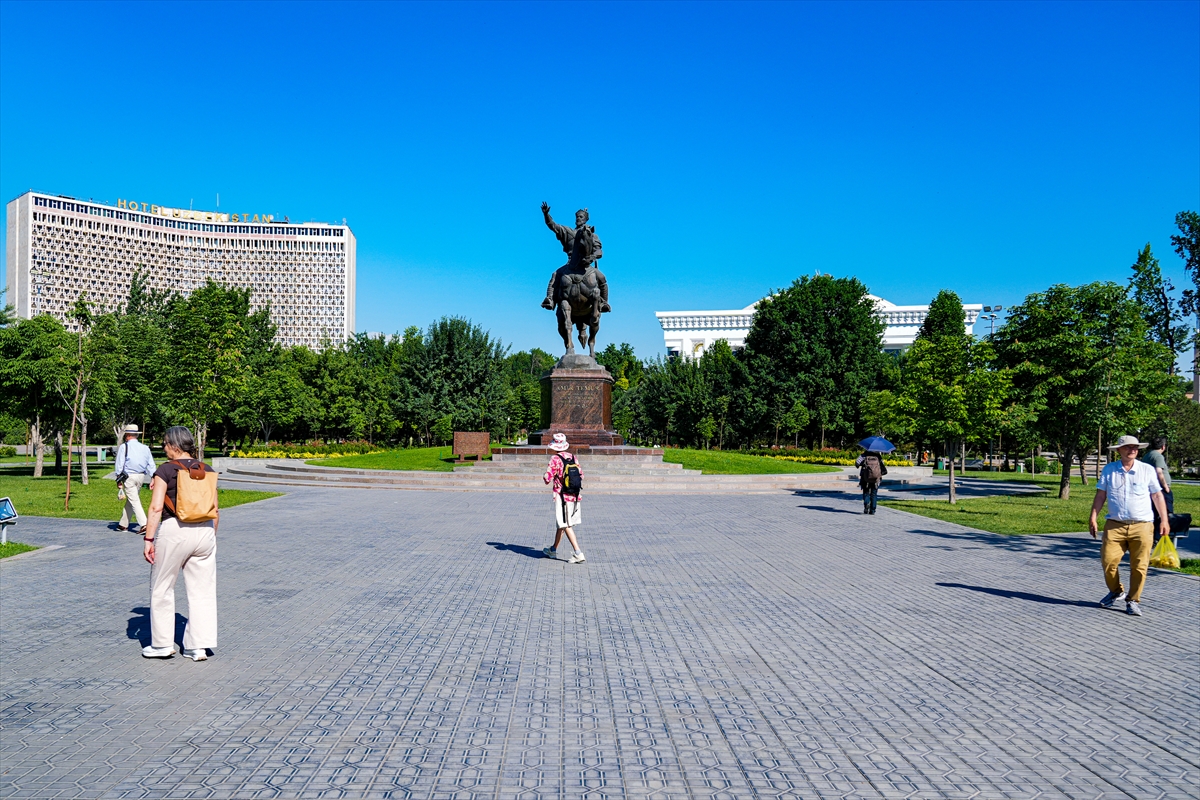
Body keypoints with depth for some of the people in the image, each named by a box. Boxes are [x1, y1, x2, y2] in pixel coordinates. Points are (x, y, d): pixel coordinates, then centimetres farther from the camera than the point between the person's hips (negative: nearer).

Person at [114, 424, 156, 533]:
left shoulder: (124, 446, -7)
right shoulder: (145, 448, 7)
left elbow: (119, 464, -6)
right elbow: (151, 465, 6)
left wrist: (119, 479, -1)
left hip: (129, 476, -5)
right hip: (141, 476, 5)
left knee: (134, 501, -6)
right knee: (130, 500, 18)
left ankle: (144, 524, -17)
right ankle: (123, 524, 27)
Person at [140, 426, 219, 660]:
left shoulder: (165, 470, -5)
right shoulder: (207, 470, 8)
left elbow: (156, 507, -12)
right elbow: (215, 510, 10)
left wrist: (149, 539, -9)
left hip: (174, 530, -4)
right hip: (204, 531, 4)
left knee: (162, 588, 13)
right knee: (202, 590, 8)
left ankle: (163, 644, 20)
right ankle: (198, 646, 9)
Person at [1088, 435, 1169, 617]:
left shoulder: (1147, 470, 5)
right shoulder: (1109, 470, 7)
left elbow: (1157, 495, 9)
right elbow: (1100, 495, 8)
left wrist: (1164, 520, 5)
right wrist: (1093, 516, 2)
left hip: (1142, 526, -1)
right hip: (1114, 525, 1)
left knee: (1139, 566, -2)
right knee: (1108, 561, -6)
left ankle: (1133, 600, 13)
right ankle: (1116, 592, 19)